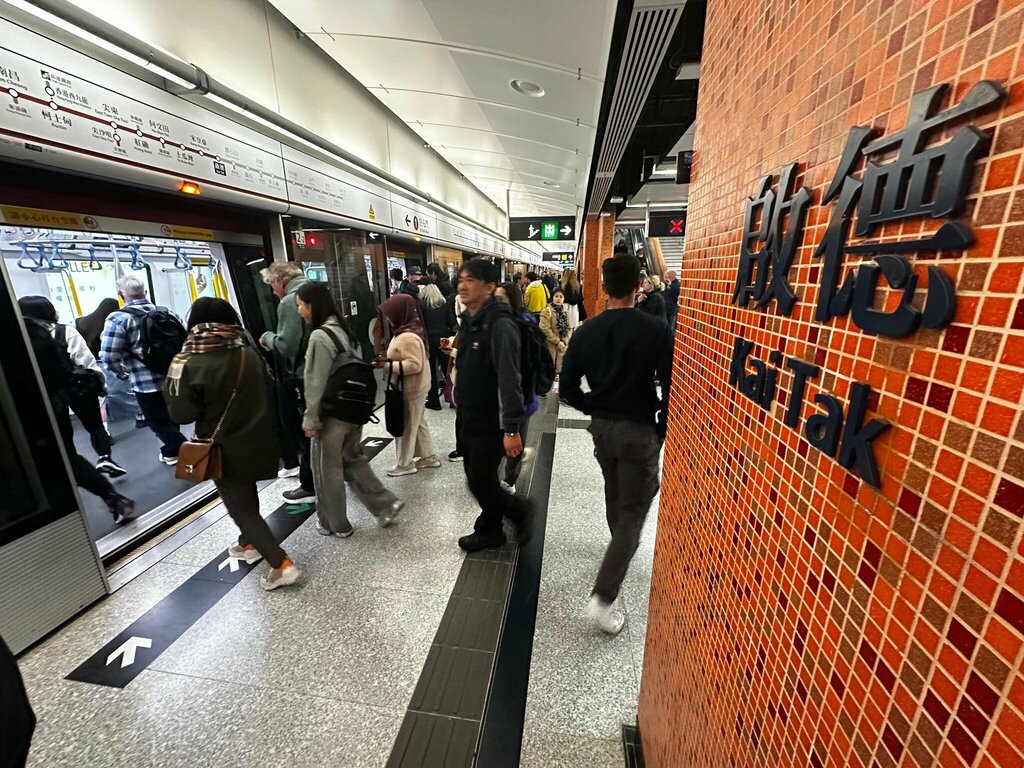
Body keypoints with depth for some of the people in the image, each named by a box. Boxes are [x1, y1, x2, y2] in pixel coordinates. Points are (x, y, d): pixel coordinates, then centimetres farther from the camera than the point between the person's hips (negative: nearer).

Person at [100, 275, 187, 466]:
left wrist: (120, 372, 4)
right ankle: (170, 452, 35)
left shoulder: (118, 319, -13)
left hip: (146, 383, -6)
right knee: (170, 418, 22)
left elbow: (109, 356, -16)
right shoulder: (166, 312, 5)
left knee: (159, 423, 7)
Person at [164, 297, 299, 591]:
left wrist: (172, 380, 0)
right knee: (247, 494, 26)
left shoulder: (191, 365, -19)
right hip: (257, 441, 5)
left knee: (241, 507, 7)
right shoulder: (249, 353, -5)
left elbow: (181, 413, -10)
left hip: (225, 449, -5)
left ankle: (282, 564, 4)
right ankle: (248, 544, 45)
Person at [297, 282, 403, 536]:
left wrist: (310, 420, -9)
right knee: (353, 460, 21)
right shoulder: (344, 330, 5)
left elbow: (315, 384, -18)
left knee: (327, 470, 11)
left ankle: (335, 524, 28)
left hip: (331, 415, -8)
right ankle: (386, 504, 20)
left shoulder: (319, 337, -19)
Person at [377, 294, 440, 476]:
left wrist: (388, 365, -26)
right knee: (417, 423, 19)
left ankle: (405, 464, 20)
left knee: (405, 426, 4)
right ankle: (428, 456, 30)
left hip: (410, 389, -10)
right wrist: (389, 360, 9)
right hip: (414, 387, 10)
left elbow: (414, 365, -29)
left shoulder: (408, 337, -24)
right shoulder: (409, 330, 9)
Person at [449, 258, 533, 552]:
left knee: (481, 483, 0)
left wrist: (511, 428, -28)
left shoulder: (500, 324, -21)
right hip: (469, 417, 9)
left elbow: (509, 379, -26)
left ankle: (521, 510, 26)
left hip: (491, 421, -9)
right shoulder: (468, 321, 8)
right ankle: (489, 530, 37)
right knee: (477, 479, 18)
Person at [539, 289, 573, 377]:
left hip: (563, 345, 6)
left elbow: (569, 328, 9)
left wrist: (565, 341, -7)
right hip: (551, 346, -5)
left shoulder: (565, 310, 11)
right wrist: (557, 341, -15)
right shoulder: (547, 311, -9)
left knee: (561, 368, 9)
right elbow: (545, 329, -16)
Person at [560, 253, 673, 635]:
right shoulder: (655, 329, -15)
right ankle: (602, 598, 3)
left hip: (602, 427, 5)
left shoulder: (586, 331, -5)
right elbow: (671, 386, -17)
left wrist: (594, 409, 12)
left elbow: (568, 386, -2)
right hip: (640, 431, -4)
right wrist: (662, 427, 0)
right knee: (633, 512, 6)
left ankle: (619, 547, 53)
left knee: (615, 497, 28)